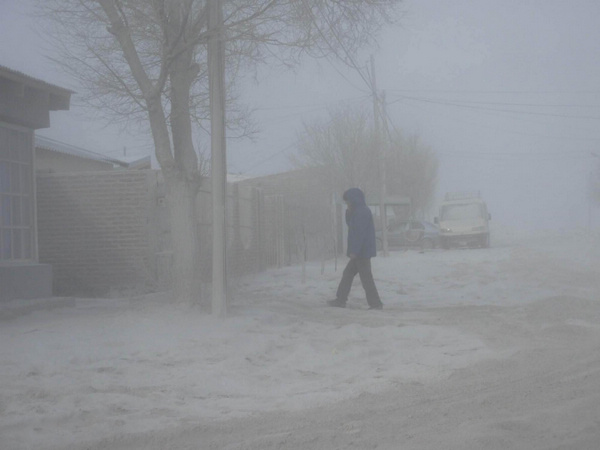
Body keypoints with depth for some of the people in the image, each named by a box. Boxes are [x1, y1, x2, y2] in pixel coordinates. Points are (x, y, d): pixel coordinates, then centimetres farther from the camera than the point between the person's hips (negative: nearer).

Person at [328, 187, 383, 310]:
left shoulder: (362, 212, -18)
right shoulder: (358, 211, 14)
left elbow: (360, 233, -22)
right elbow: (351, 225, 23)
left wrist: (354, 251, -23)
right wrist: (348, 214, 5)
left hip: (362, 251, -11)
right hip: (361, 251, 11)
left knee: (366, 277, -6)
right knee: (348, 273, 14)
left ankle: (375, 303, -1)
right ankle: (341, 300, 19)